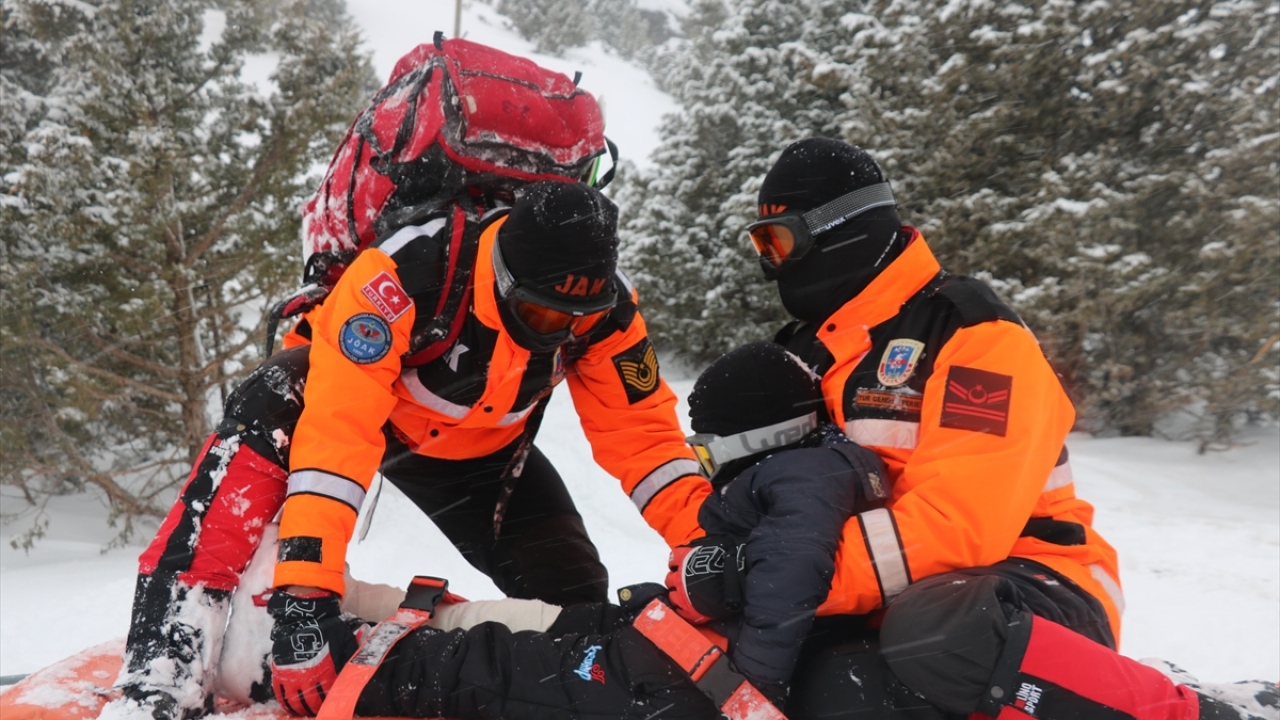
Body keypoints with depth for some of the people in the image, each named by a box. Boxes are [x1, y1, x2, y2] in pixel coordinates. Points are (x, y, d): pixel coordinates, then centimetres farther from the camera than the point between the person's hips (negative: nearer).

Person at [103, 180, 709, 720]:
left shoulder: (604, 309, -24)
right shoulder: (406, 271, -39)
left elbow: (640, 430, -19)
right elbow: (337, 429, -45)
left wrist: (703, 533, -32)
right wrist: (308, 579, -50)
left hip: (479, 451, 4)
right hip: (350, 385, -3)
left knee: (572, 592, -7)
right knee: (266, 418, -38)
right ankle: (165, 668, -33)